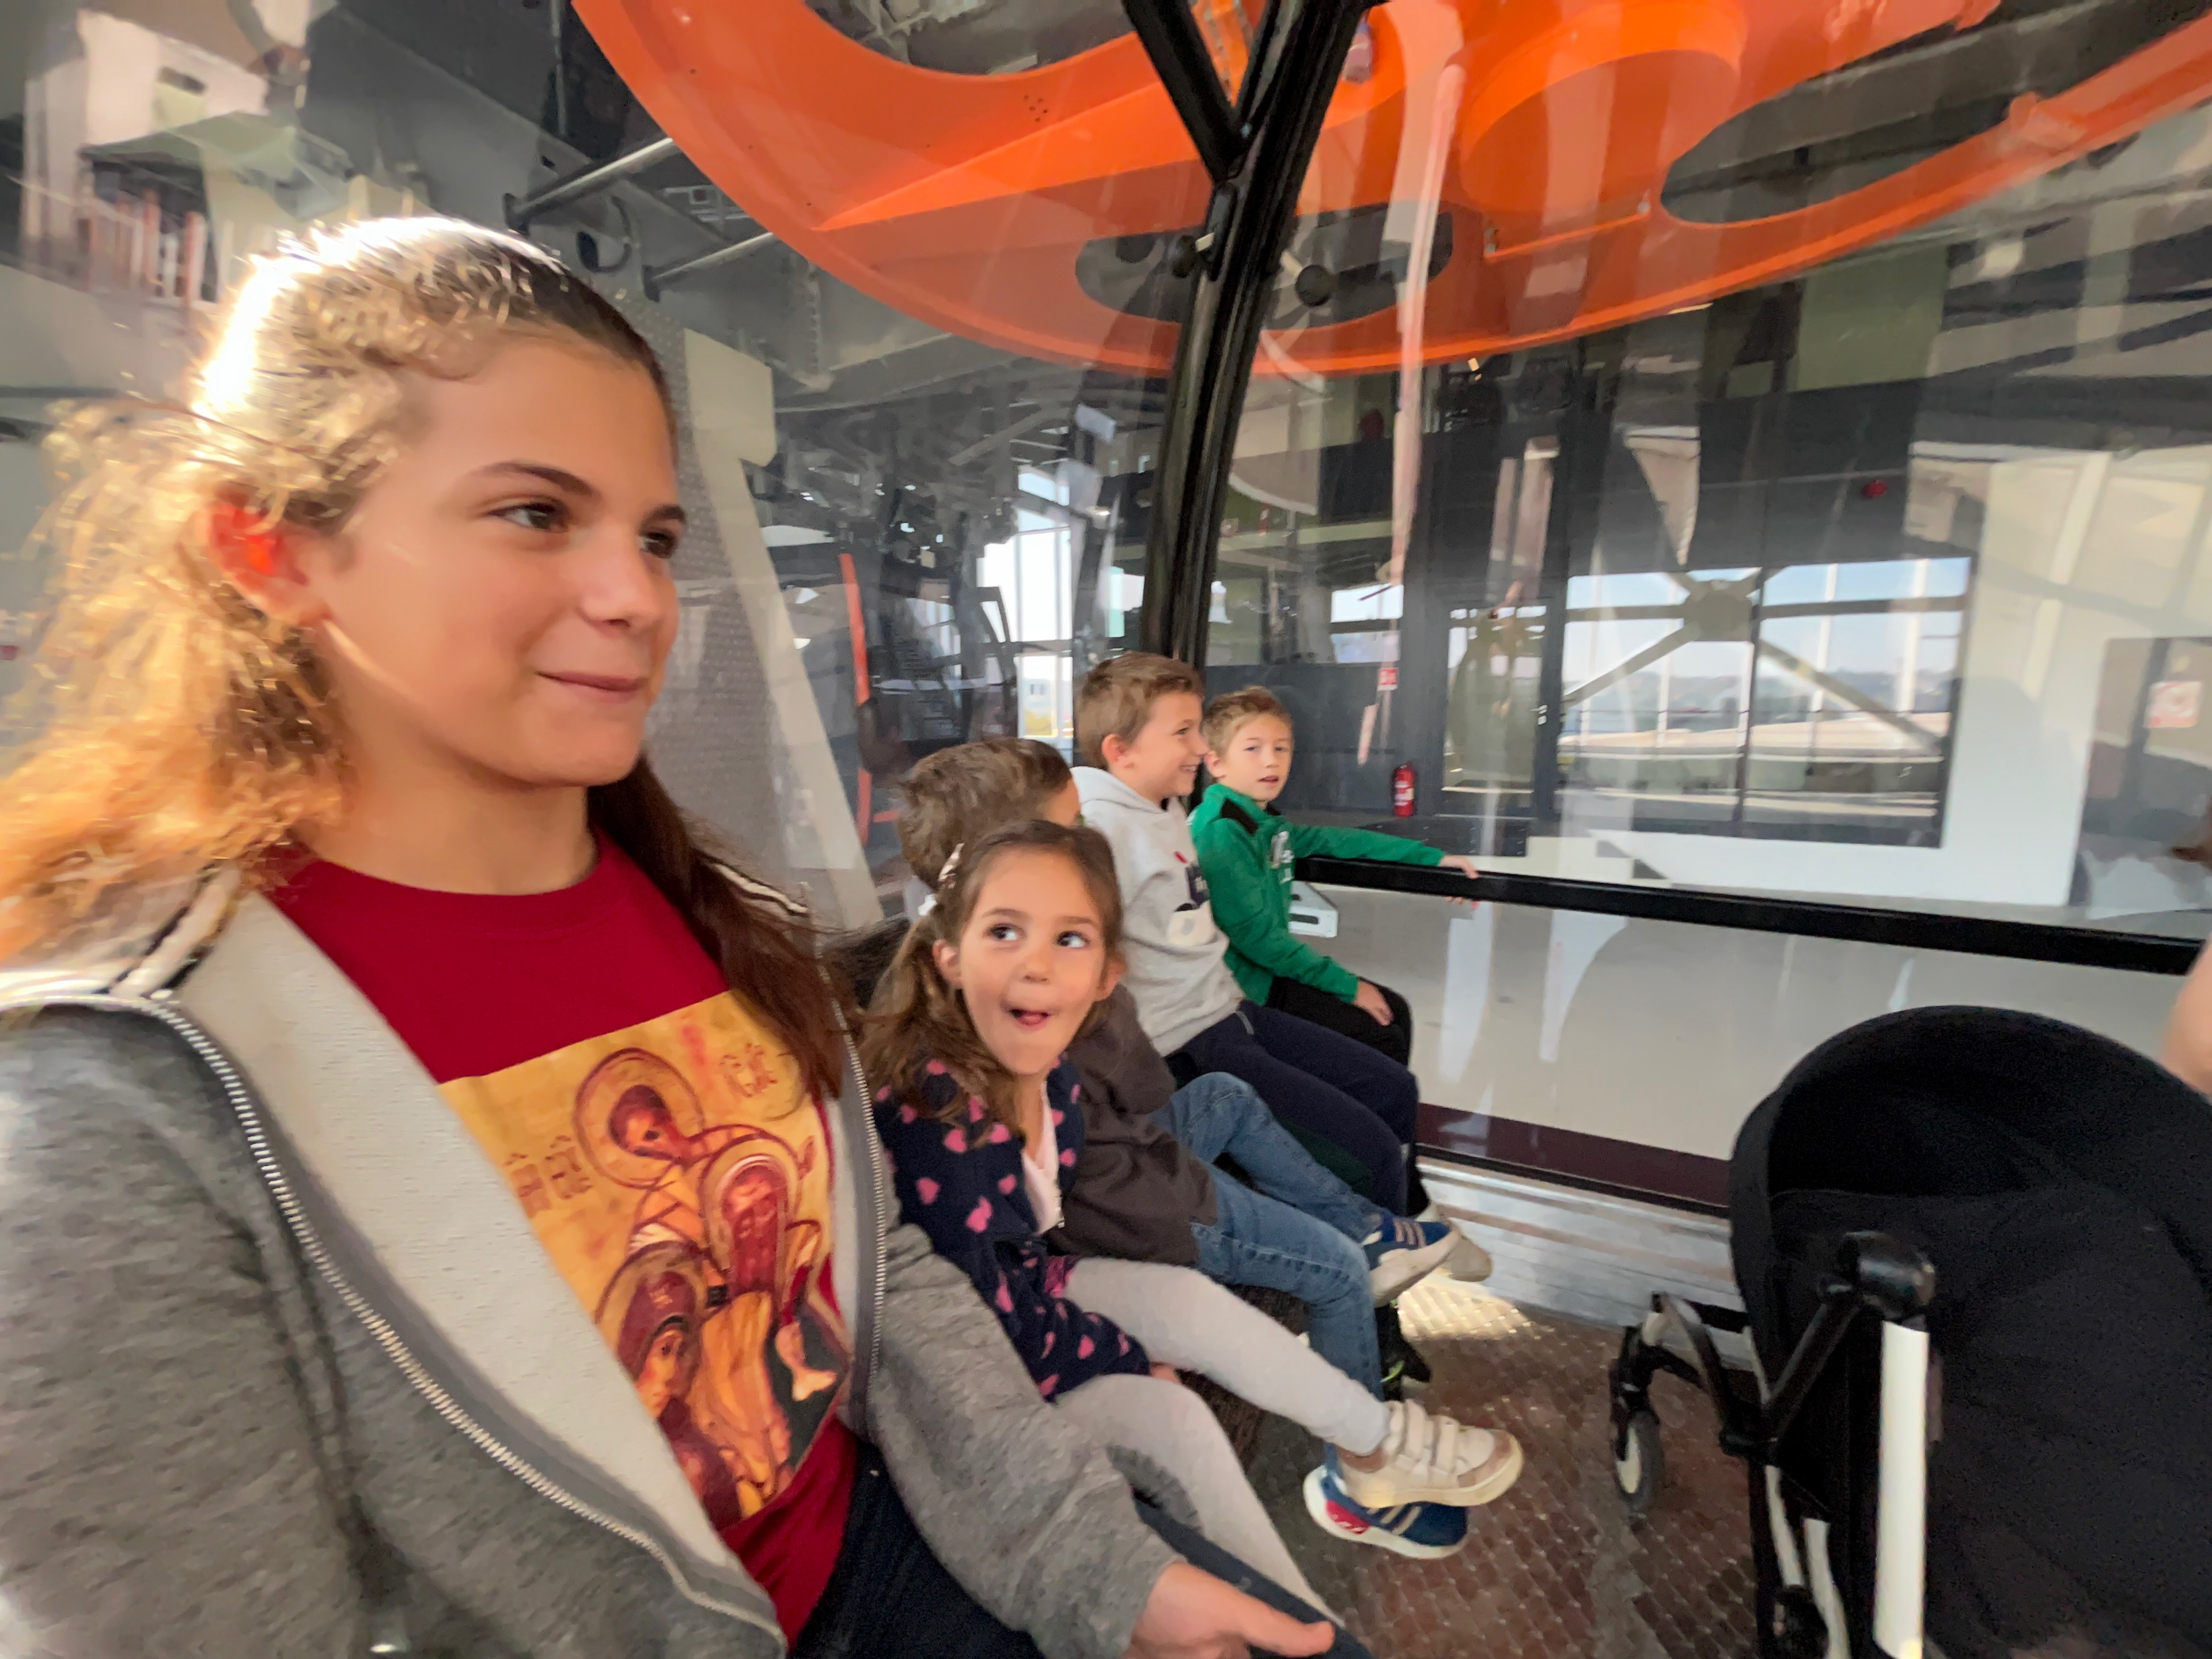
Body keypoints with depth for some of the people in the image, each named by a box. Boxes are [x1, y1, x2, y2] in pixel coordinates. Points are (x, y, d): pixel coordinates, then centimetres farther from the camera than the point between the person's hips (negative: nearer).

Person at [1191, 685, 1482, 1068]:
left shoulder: (1264, 823, 7)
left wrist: (1434, 857, 18)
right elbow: (1255, 934, -24)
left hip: (1272, 966, 9)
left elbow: (1336, 840, 17)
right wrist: (1348, 985, -16)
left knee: (1395, 1010, 14)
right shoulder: (1221, 832, -21)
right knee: (1383, 1039, -7)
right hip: (1248, 986, -9)